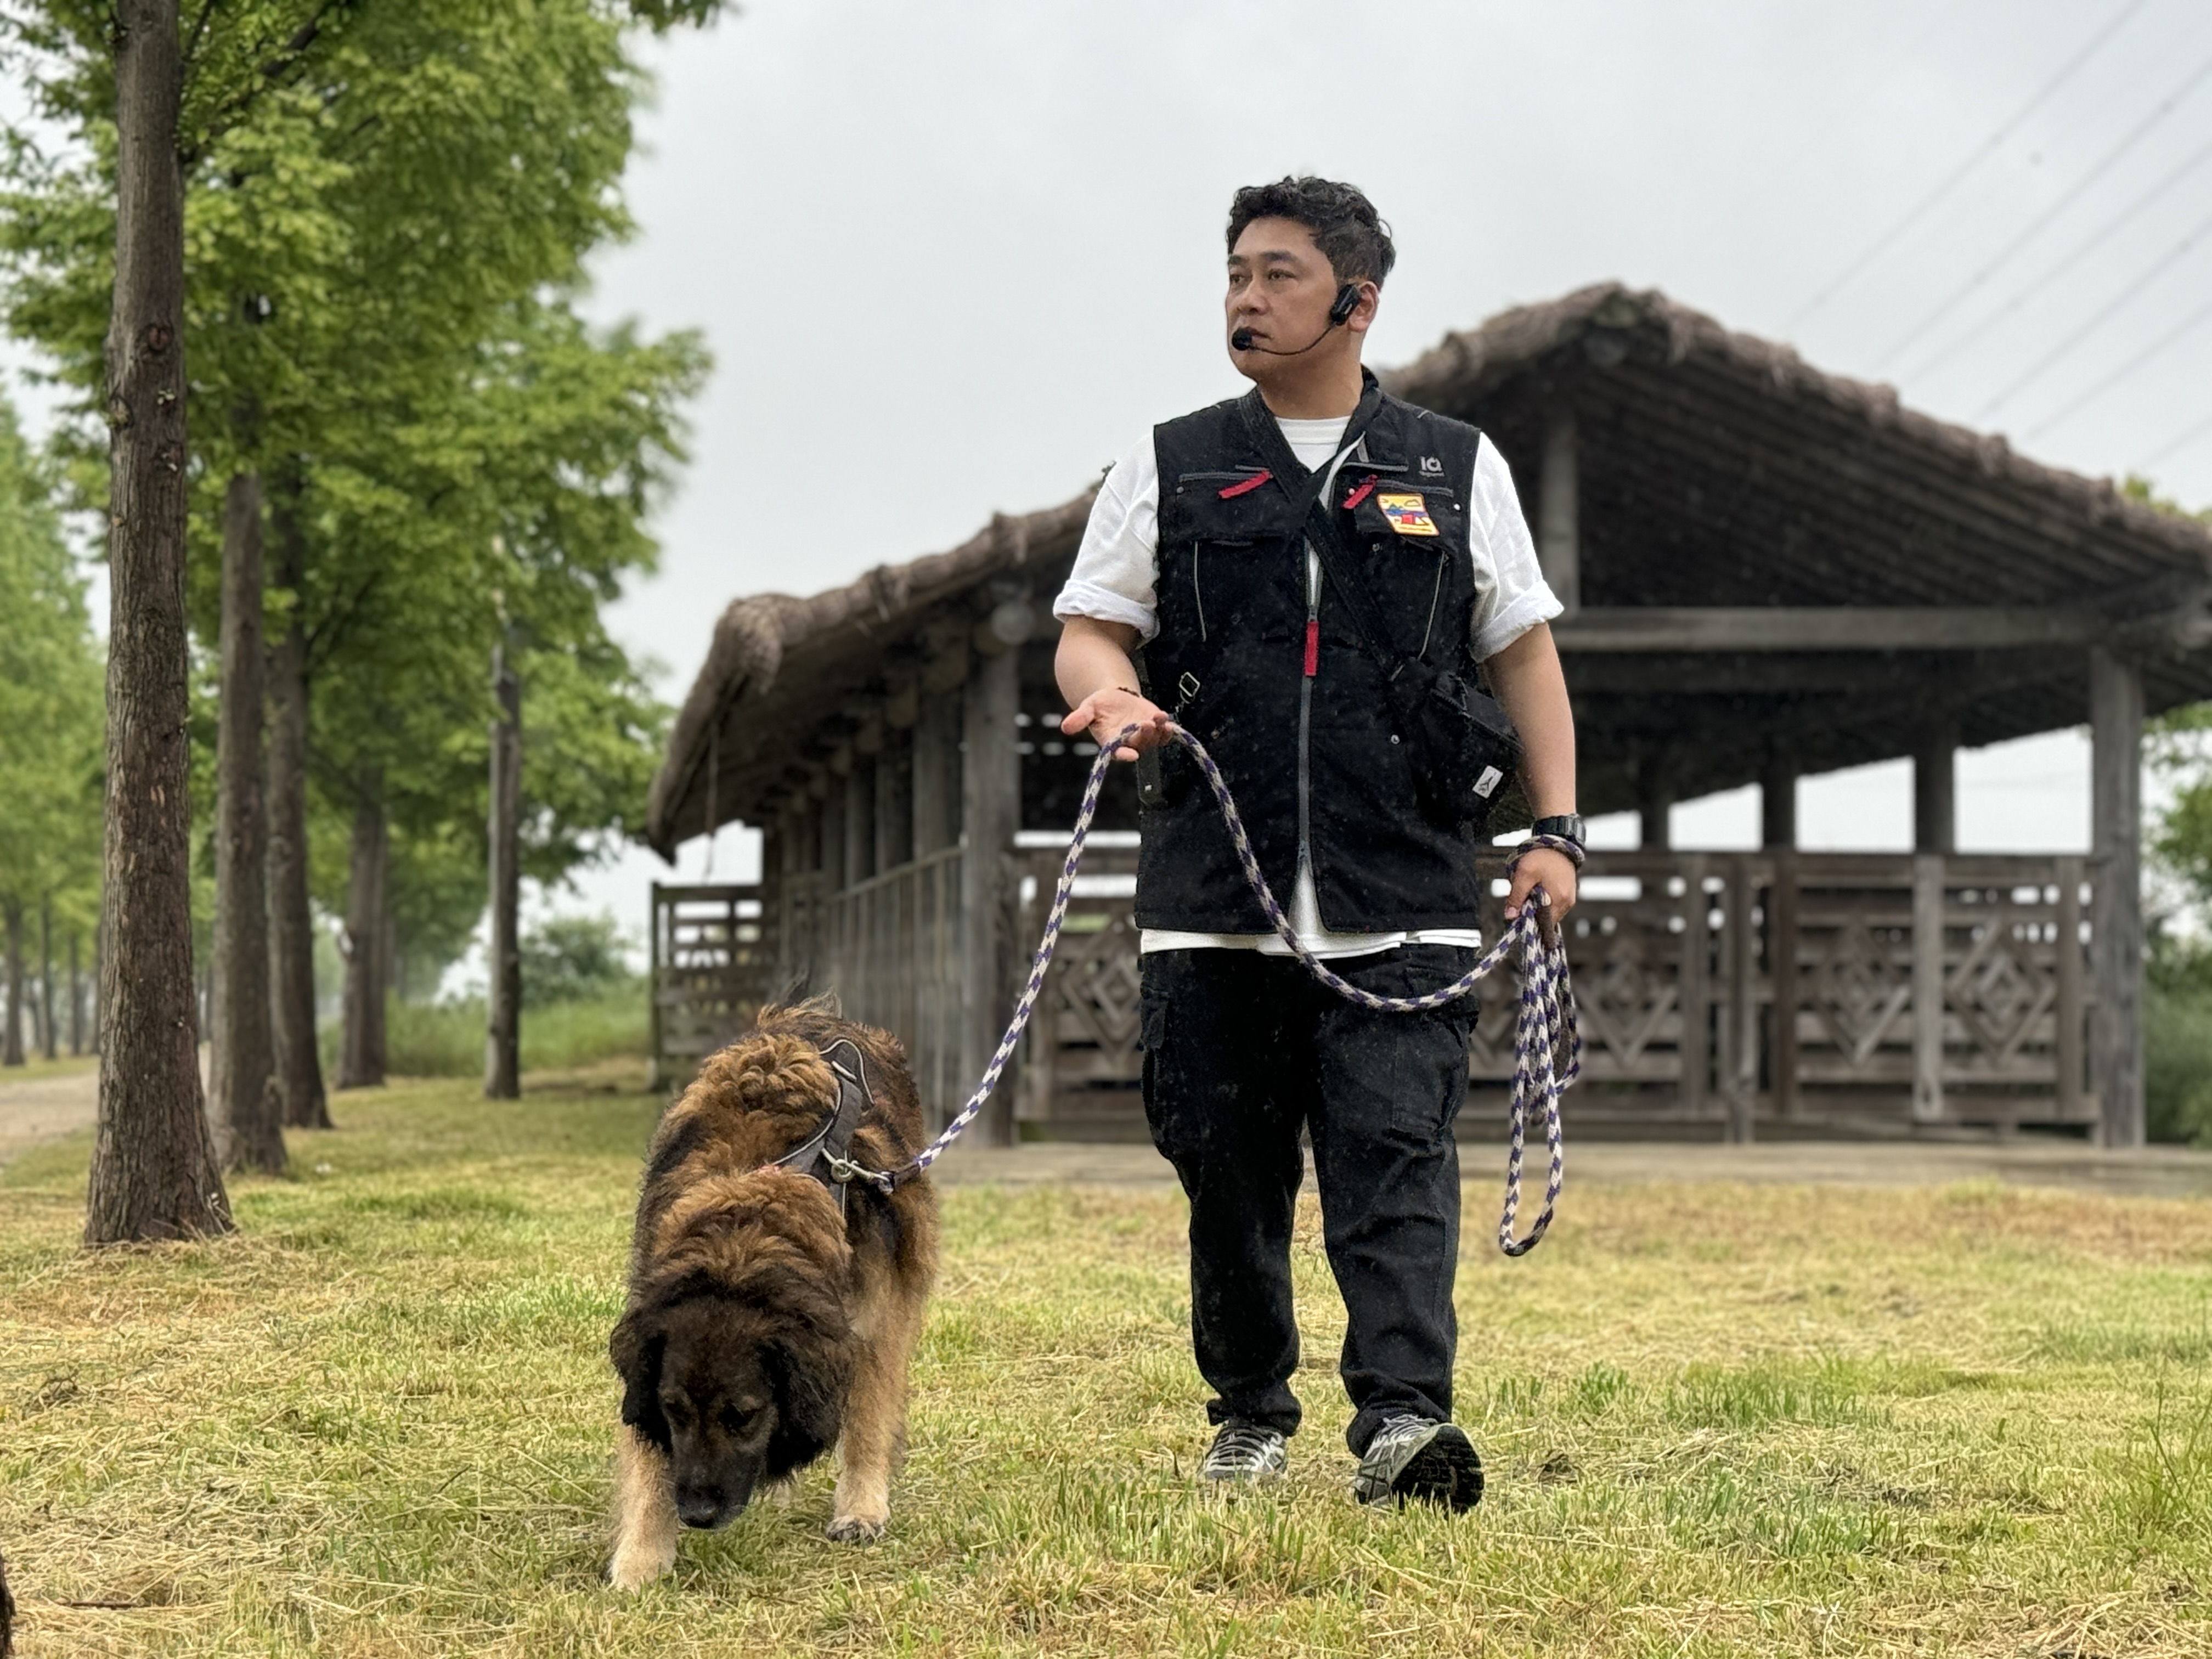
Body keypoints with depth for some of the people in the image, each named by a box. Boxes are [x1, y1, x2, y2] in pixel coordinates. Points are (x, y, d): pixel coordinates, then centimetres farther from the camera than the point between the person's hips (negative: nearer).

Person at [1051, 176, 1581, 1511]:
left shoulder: (1458, 470, 13)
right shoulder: (1169, 470, 13)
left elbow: (1523, 652, 16)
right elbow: (1089, 631, 11)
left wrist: (1557, 827, 6)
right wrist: (1113, 692, -13)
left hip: (1402, 907, -1)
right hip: (1213, 900, 1)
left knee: (1397, 1156, -12)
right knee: (1231, 1171, 5)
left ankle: (1405, 1416, -18)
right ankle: (1250, 1415, 19)